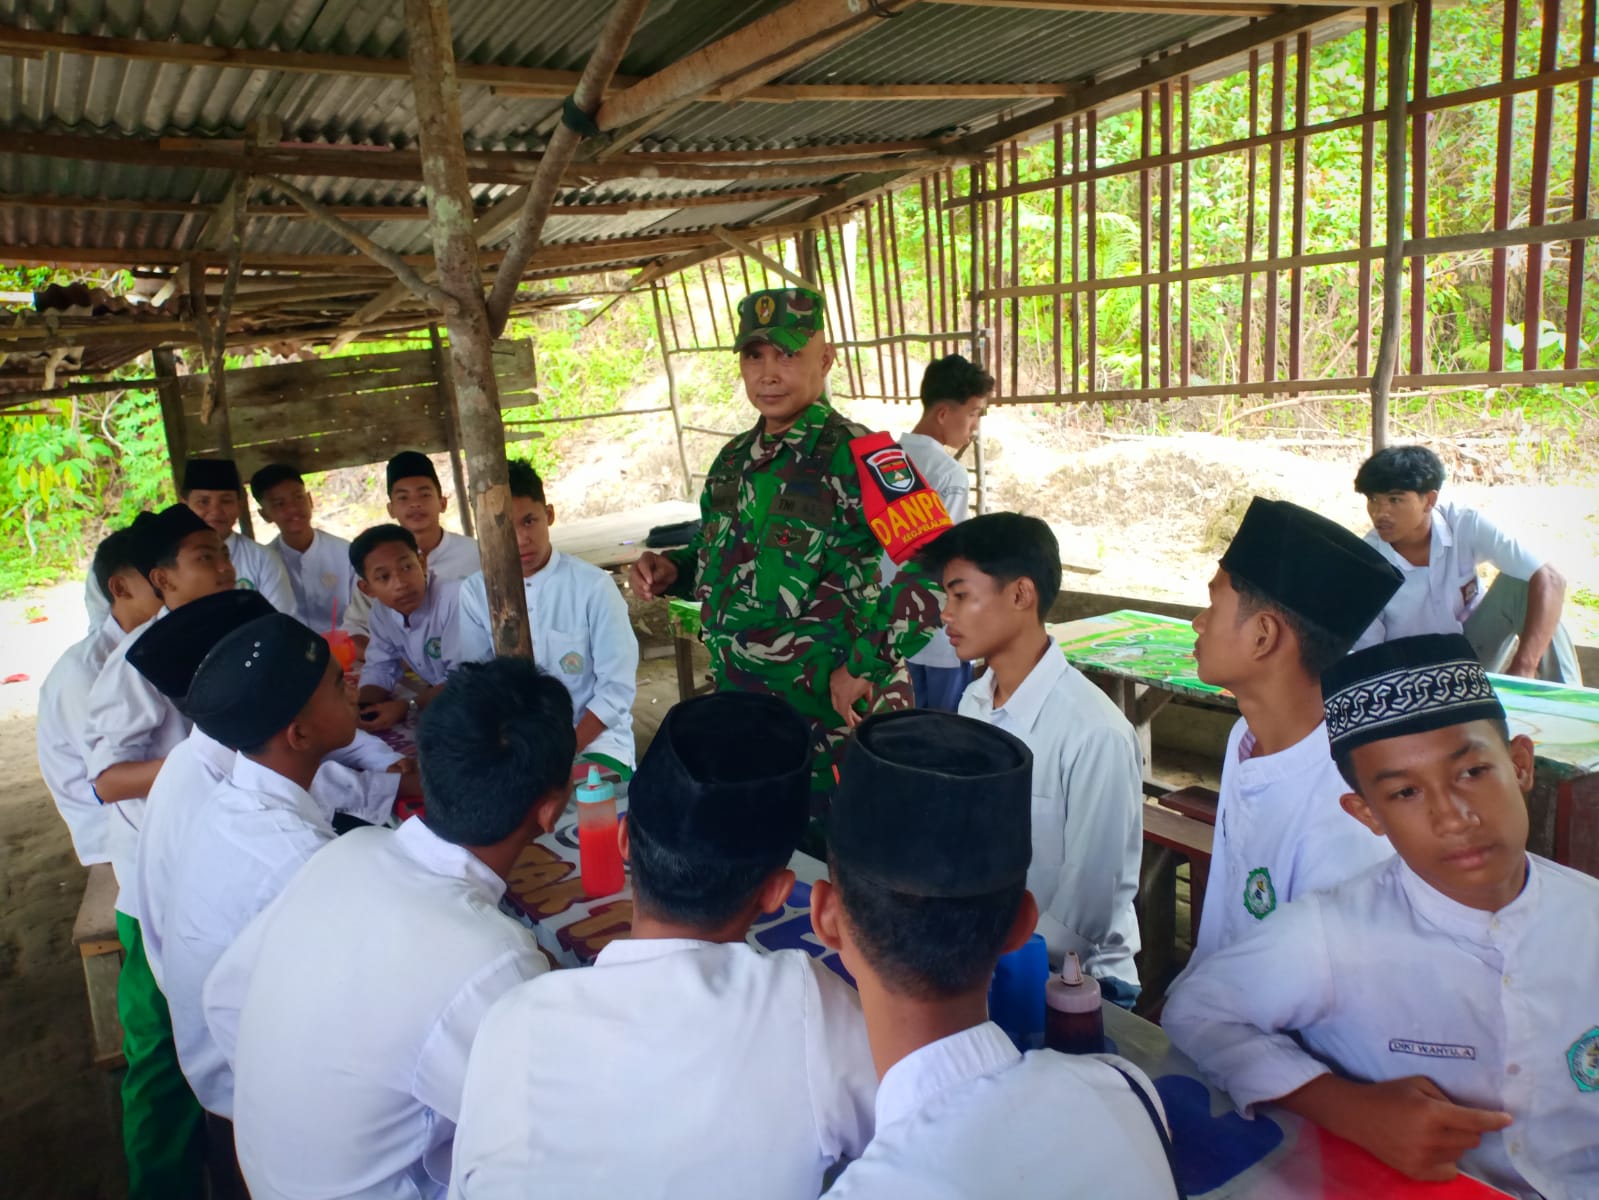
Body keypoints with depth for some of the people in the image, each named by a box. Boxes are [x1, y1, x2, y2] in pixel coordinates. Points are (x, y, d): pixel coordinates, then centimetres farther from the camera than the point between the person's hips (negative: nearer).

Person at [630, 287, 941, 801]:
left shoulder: (854, 456, -17)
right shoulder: (735, 459, 8)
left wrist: (862, 668, -22)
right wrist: (673, 571, 4)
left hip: (833, 719, -7)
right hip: (738, 708, 7)